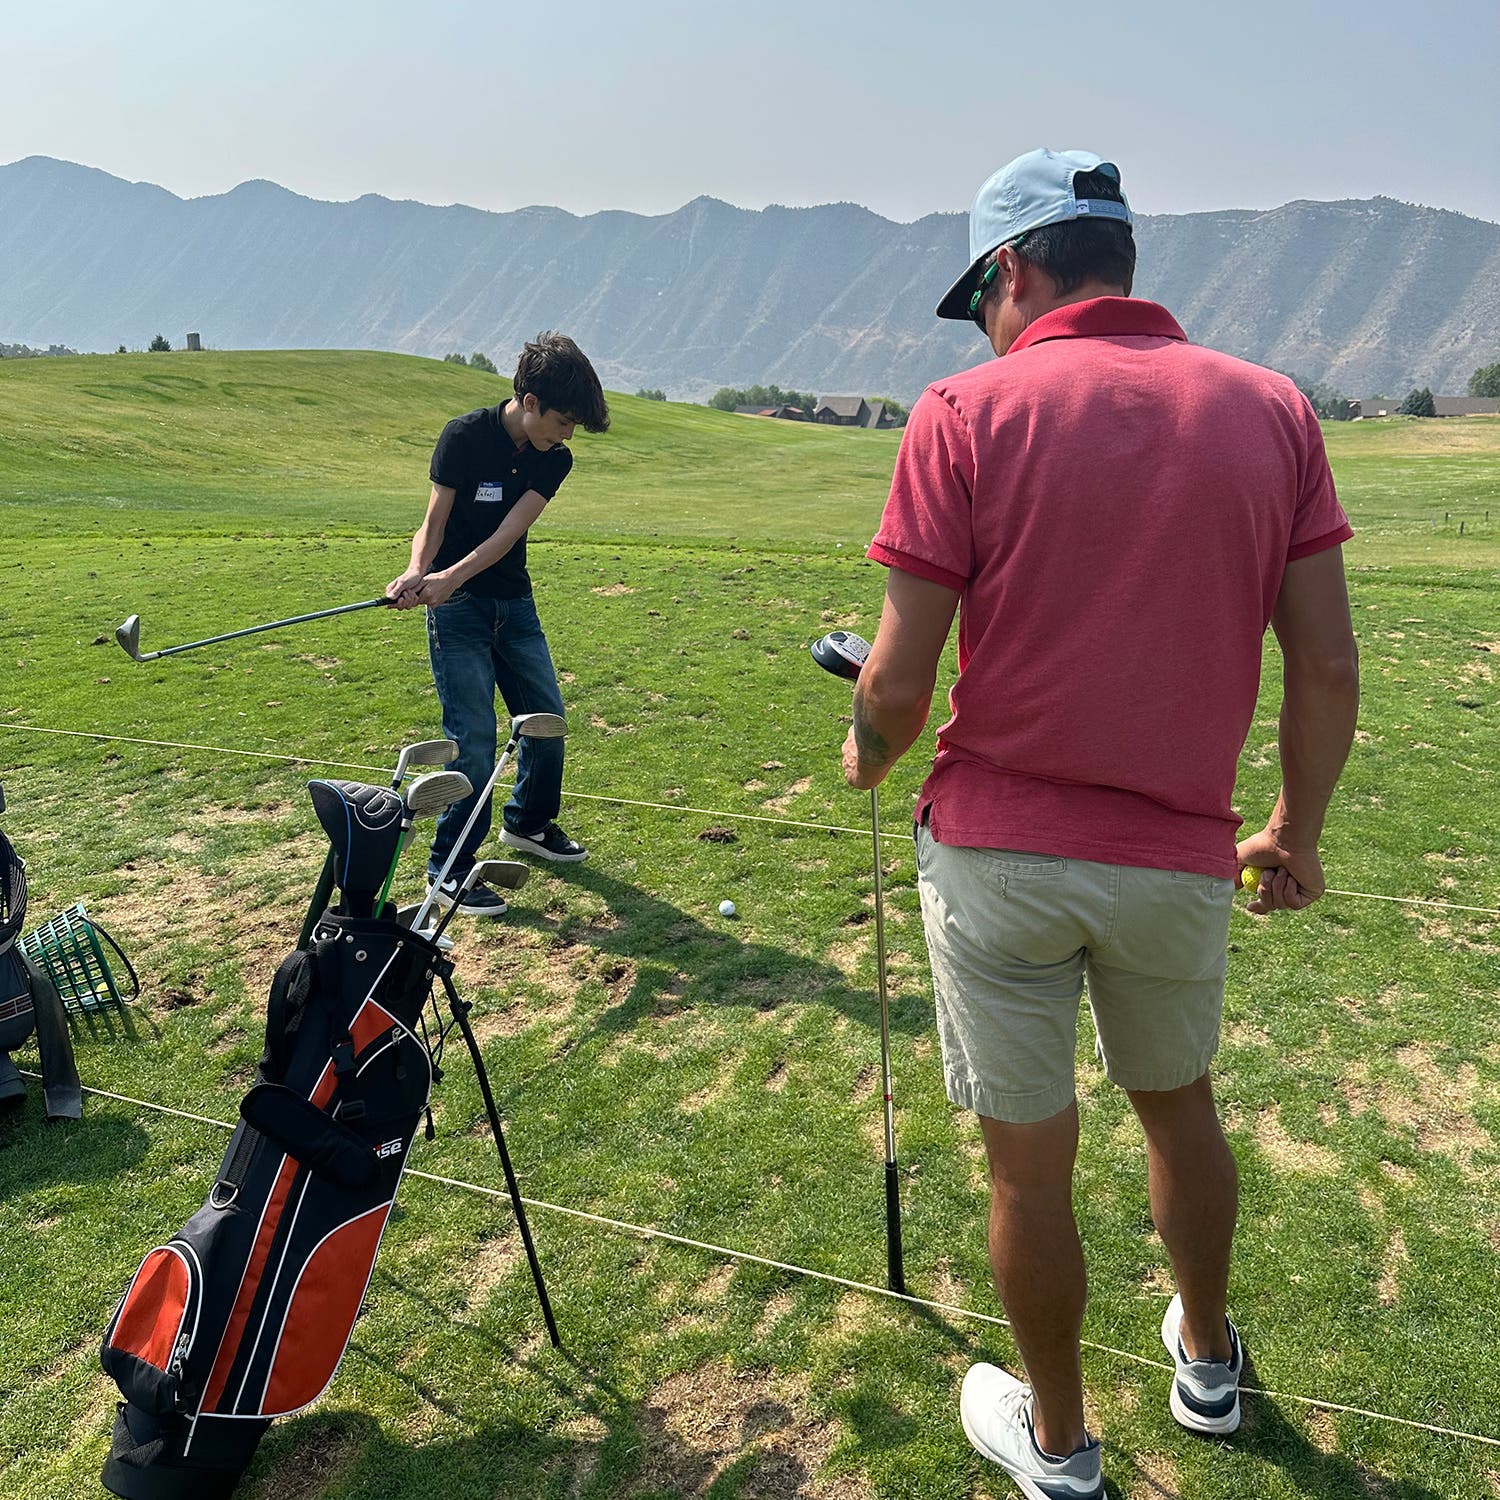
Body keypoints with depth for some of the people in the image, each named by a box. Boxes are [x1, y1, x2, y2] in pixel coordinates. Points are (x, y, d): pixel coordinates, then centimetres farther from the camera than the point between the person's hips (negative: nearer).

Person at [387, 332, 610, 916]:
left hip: (515, 603, 6)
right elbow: (435, 522, -12)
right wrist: (417, 572, -33)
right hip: (457, 609, -5)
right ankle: (449, 868, 4)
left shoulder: (554, 460, -3)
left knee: (547, 718, 11)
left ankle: (528, 822, 37)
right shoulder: (464, 436, -15)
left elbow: (507, 534, -15)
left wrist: (450, 577, -31)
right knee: (473, 735, -9)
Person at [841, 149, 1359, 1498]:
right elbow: (1328, 666, -1)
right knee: (1178, 1104, 27)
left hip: (998, 851, -3)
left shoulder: (968, 413, -10)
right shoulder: (1271, 409, 0)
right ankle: (1207, 1362, 50)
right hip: (1179, 862, 4)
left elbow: (899, 686, -14)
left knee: (1031, 1158, 13)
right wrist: (1297, 833, 13)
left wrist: (869, 756, 8)